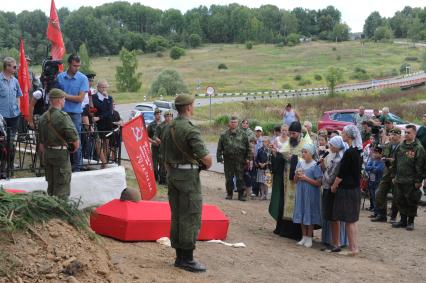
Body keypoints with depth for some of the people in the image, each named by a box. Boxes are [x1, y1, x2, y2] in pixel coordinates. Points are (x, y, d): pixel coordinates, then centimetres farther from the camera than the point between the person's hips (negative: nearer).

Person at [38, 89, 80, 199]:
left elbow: (41, 141, 14)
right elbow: (75, 139, -21)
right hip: (61, 153, -8)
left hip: (47, 153, 8)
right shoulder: (62, 116, -16)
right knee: (62, 186, -2)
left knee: (51, 185, 17)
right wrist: (74, 147, -1)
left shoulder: (43, 117, 9)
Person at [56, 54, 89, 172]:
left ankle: (76, 167, 7)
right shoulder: (59, 77, 6)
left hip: (75, 114, -2)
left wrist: (65, 96, -7)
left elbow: (80, 98, -7)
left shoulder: (83, 79, -2)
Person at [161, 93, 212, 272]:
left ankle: (179, 257, 18)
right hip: (188, 175, -9)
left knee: (176, 216, 12)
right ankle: (187, 259, 0)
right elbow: (206, 157, -20)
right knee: (191, 218, -3)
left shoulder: (169, 128, 10)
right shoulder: (190, 129, -17)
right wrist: (207, 165, 2)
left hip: (172, 174, 9)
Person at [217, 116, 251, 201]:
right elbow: (219, 148, 5)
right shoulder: (224, 135, 4)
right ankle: (229, 193, 18)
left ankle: (241, 194, 6)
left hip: (239, 160, -1)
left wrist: (248, 158, 3)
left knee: (240, 178, 0)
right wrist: (219, 158, -1)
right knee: (229, 178, 7)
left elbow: (248, 147, 7)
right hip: (228, 160, 1)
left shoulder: (242, 134, 5)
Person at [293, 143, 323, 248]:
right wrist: (297, 175, -9)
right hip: (300, 193, 5)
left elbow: (318, 183, -13)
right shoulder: (300, 163, 6)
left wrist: (306, 178, -17)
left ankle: (309, 238, 10)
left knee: (309, 214, 0)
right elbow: (295, 180, 12)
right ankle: (304, 237, 19)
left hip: (311, 194, -5)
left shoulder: (315, 165, -9)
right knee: (301, 214, 9)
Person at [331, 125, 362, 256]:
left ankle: (353, 248, 3)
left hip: (347, 190, -9)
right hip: (354, 188, 9)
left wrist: (334, 186, -3)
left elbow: (341, 173, -17)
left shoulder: (349, 153, -19)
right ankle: (353, 246, 19)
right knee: (351, 220, 14)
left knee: (349, 220, -2)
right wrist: (337, 184, 17)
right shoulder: (356, 151, 9)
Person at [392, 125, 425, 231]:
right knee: (401, 201, 12)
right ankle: (403, 220, 22)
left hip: (411, 182, -6)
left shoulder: (418, 148, -9)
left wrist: (418, 181, -15)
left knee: (411, 202, 1)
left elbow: (419, 166, -12)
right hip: (400, 180, 6)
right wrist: (395, 176, 15)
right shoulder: (401, 146, 11)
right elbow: (395, 163, 18)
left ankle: (411, 222, 12)